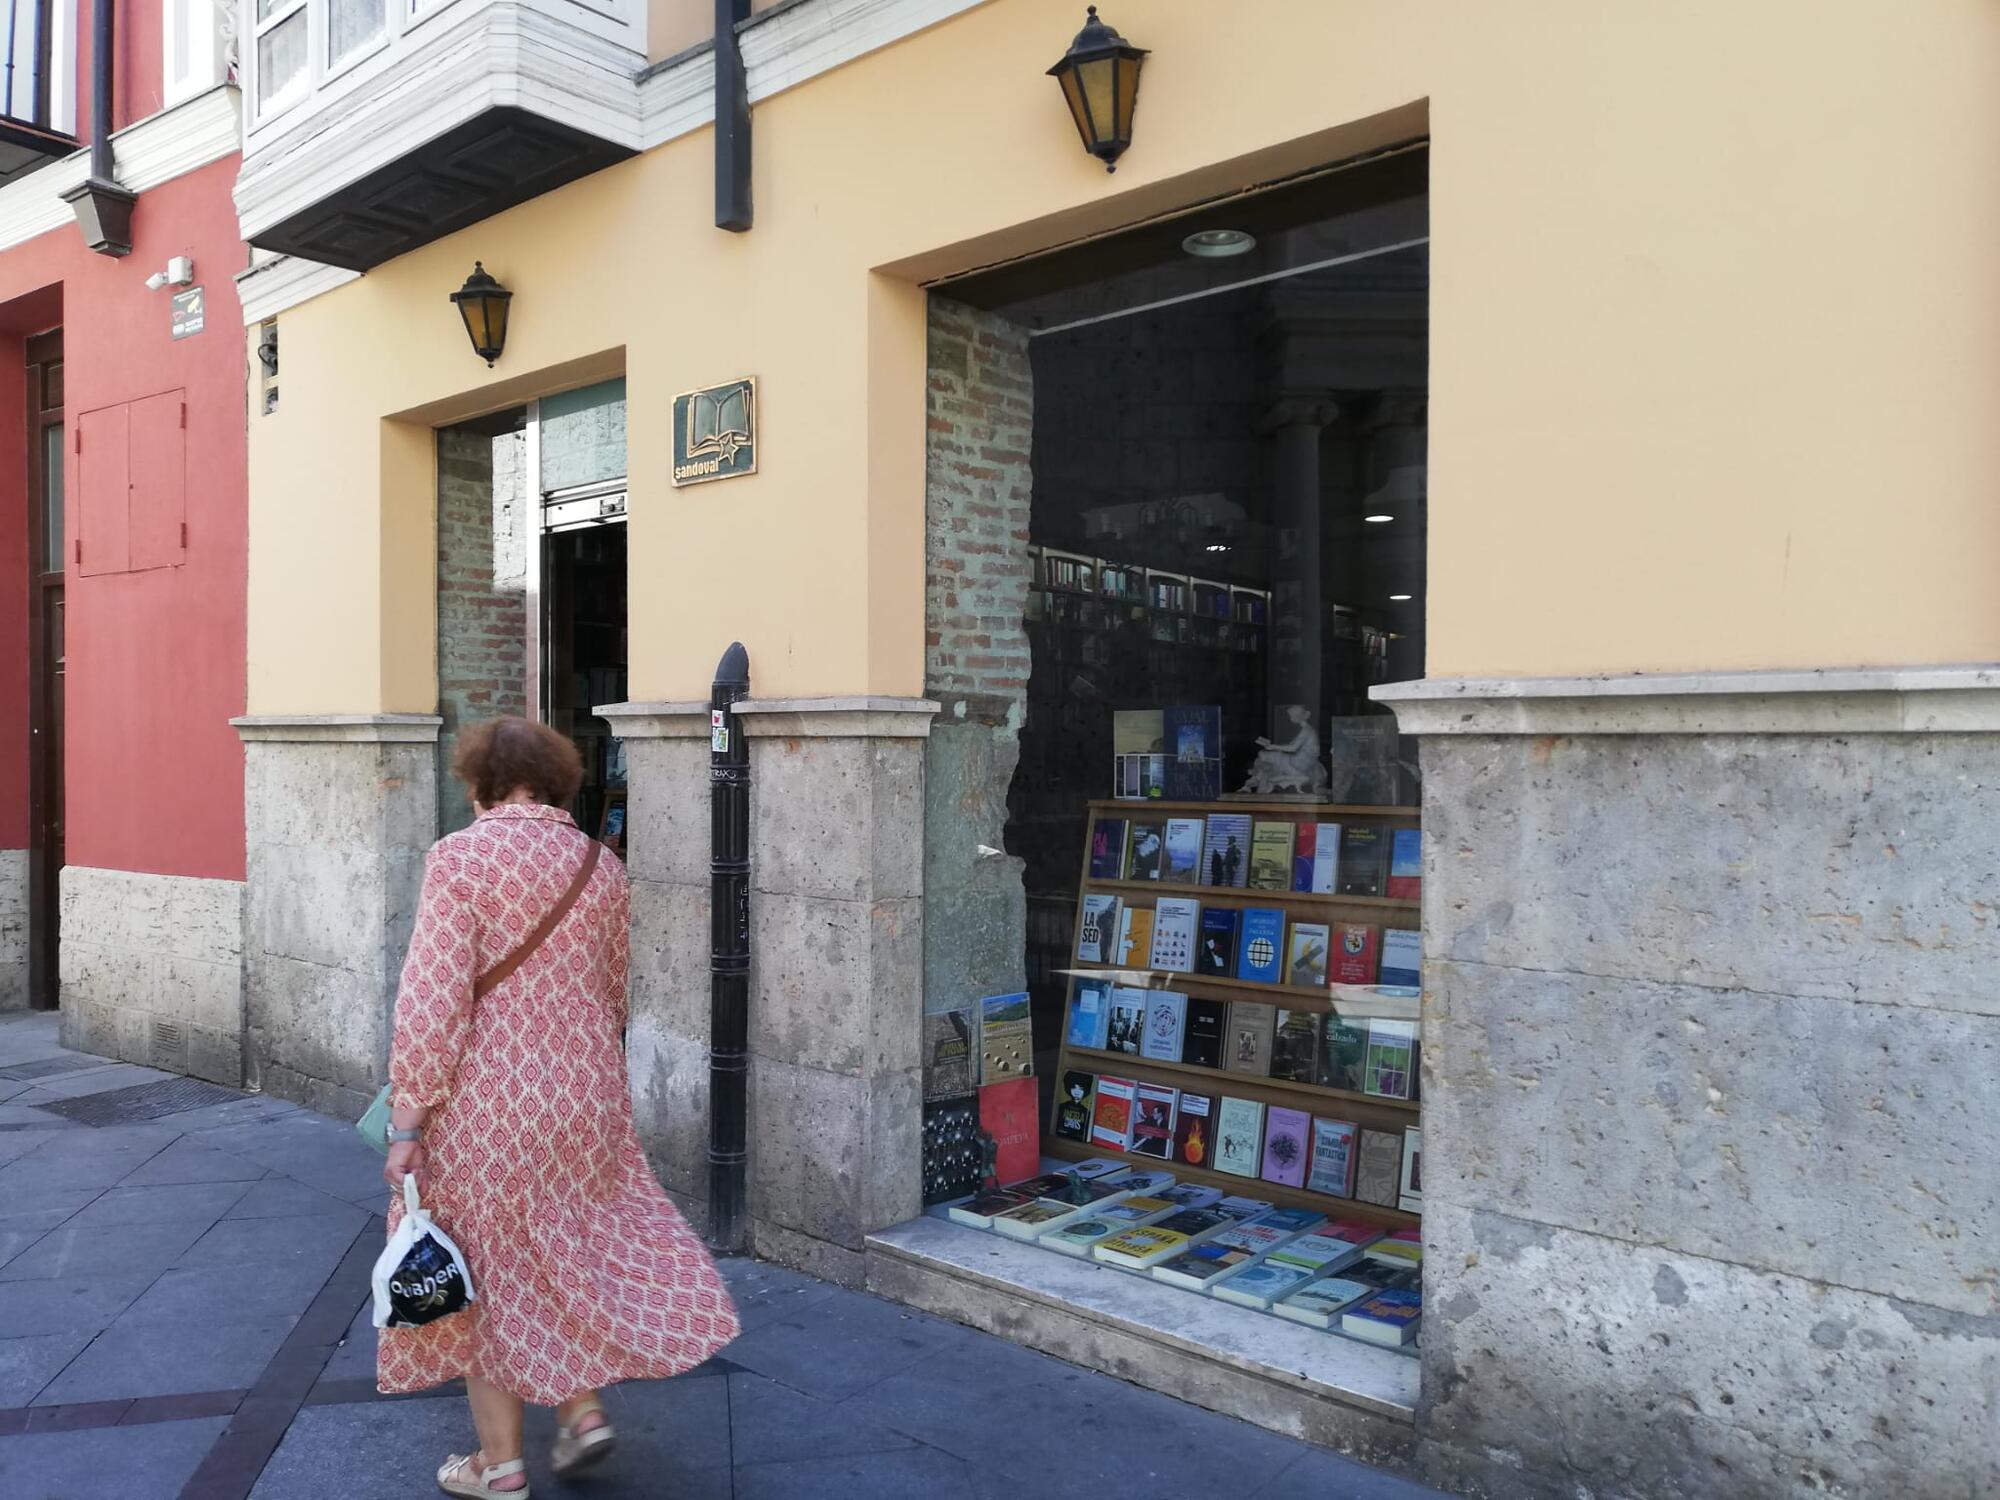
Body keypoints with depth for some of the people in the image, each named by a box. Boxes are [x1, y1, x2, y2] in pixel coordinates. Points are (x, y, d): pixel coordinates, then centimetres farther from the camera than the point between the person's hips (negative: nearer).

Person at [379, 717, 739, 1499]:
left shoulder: (461, 855, -13)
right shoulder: (601, 868, 4)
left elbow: (432, 1001, -17)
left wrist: (406, 1123, -11)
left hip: (489, 1105, -4)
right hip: (586, 1098, 5)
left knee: (489, 1271, 11)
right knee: (569, 1247, 24)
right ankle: (582, 1408, 20)